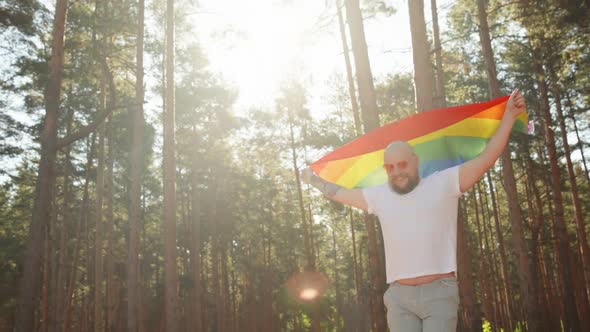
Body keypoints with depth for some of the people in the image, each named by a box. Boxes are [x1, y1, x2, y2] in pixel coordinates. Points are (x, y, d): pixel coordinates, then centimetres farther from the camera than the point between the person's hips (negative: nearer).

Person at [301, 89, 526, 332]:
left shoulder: (443, 183, 4)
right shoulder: (379, 196, 14)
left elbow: (486, 159, 0)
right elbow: (341, 193, 28)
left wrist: (509, 116, -4)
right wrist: (314, 180, 37)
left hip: (439, 292, -3)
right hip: (399, 296, 3)